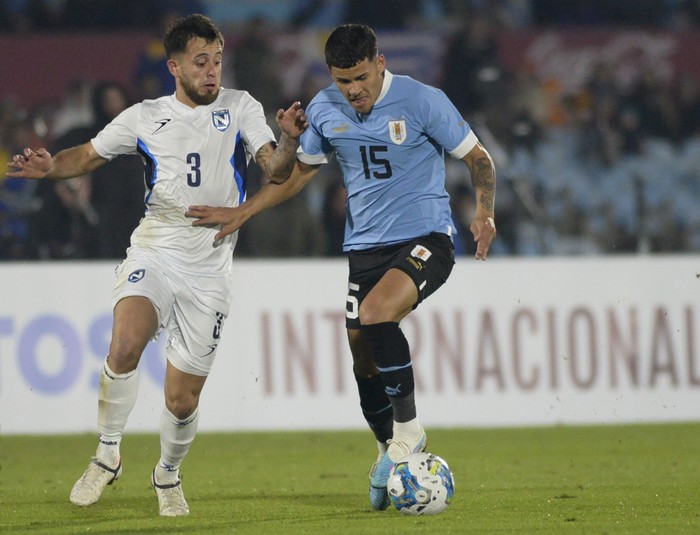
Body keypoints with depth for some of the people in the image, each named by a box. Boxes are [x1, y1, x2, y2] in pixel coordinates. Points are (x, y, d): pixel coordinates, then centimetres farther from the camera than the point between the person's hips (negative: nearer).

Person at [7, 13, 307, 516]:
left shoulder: (239, 107, 4)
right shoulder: (145, 117, 7)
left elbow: (276, 170, -5)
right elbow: (88, 154, 16)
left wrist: (290, 140, -27)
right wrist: (51, 167, -5)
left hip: (209, 270, 0)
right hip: (153, 254, 0)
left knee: (182, 401, 1)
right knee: (125, 346, -30)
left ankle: (168, 475, 31)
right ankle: (107, 456, -10)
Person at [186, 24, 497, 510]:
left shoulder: (422, 101, -11)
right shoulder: (325, 110, 2)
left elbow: (478, 158, -3)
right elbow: (301, 170, 18)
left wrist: (484, 213, -20)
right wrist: (242, 213, 11)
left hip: (426, 237, -5)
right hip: (366, 245, 5)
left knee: (375, 315, -30)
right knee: (364, 362, 4)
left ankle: (408, 430, -14)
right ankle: (390, 454, 26)